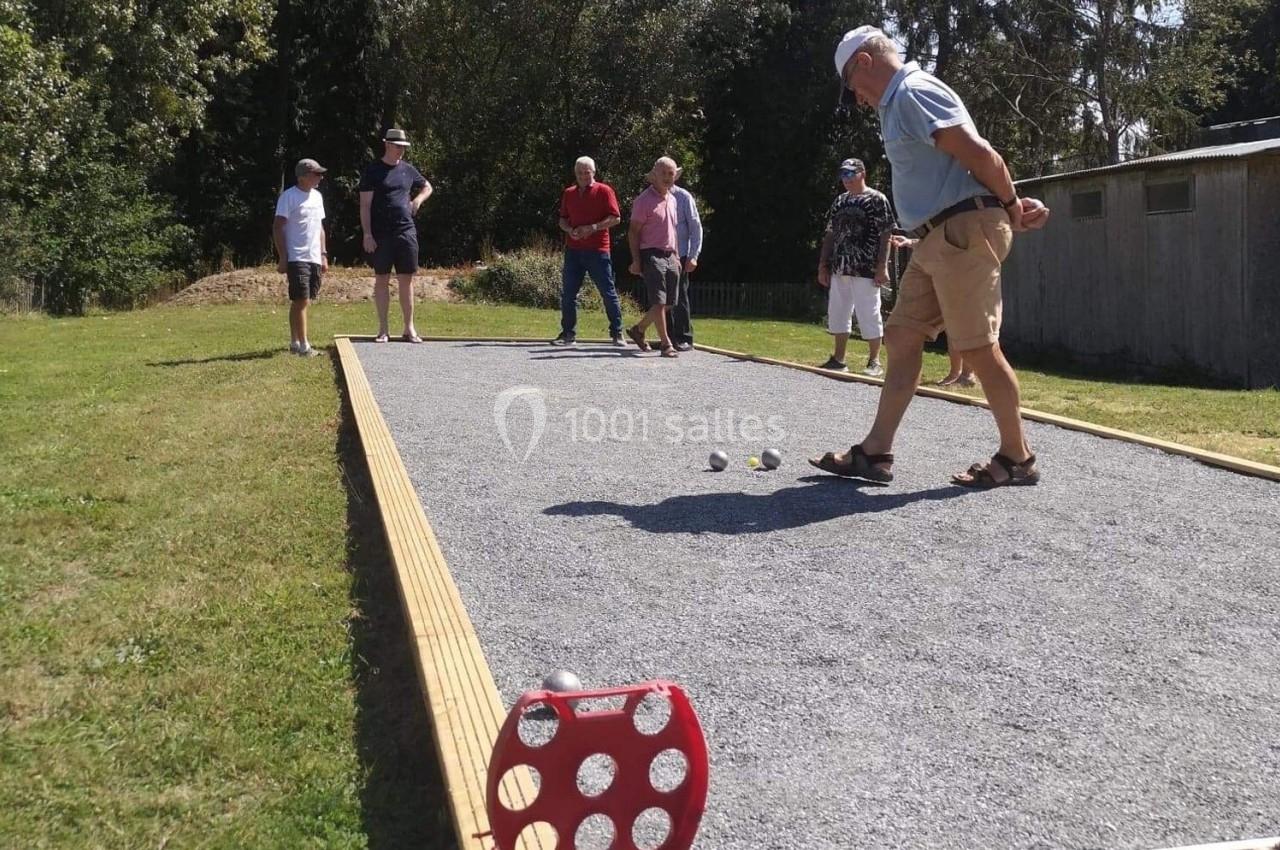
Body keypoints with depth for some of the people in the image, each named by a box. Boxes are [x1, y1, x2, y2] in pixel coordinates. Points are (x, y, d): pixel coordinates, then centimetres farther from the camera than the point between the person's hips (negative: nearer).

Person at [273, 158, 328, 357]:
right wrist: (283, 258, -15)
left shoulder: (317, 196, 15)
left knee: (299, 301, 13)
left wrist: (324, 255, 17)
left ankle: (295, 342, 19)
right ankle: (303, 346, -8)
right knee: (301, 300, -10)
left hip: (314, 258, 7)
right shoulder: (289, 196, -8)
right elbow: (277, 228, -10)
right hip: (296, 258, -7)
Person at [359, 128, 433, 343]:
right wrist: (367, 233, -12)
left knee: (406, 280, 4)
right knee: (382, 280, 2)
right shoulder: (373, 171, 0)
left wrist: (418, 199, 7)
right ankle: (383, 329, 8)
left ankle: (409, 328, 9)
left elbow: (427, 187, 28)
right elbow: (365, 205, -4)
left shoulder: (408, 170, 11)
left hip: (406, 231, 3)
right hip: (381, 234, -3)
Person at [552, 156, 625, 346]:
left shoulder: (604, 191, -1)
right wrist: (569, 230, -4)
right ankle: (568, 334, 13)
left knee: (609, 293, -2)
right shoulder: (569, 193, 14)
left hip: (598, 250, -4)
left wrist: (593, 228, -17)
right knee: (568, 293, 4)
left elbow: (616, 218, -6)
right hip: (573, 250, 5)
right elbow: (562, 219, 19)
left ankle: (617, 334, 5)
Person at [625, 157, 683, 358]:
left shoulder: (672, 199, 16)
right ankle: (666, 344, -7)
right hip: (652, 255, -8)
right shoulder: (644, 200, -7)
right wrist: (636, 261, -14)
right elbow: (633, 232, -8)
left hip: (670, 256, 8)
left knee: (669, 303, 8)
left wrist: (676, 255, 18)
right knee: (659, 302, -10)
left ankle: (638, 330, 25)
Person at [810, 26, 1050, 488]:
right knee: (902, 338, 7)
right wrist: (1015, 204, 9)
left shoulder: (914, 92, -11)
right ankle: (875, 453, 9)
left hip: (964, 232, -10)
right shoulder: (899, 102, 21)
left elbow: (981, 155, -18)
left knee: (979, 347, -5)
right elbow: (976, 159, 19)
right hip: (937, 239, 10)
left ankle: (1017, 457, 7)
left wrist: (1012, 207, -4)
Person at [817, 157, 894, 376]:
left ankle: (874, 362, 4)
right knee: (837, 314, 10)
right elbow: (830, 235, 17)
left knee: (869, 315, -4)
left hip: (866, 270, -7)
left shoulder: (877, 200, -3)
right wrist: (823, 265, 11)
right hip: (839, 268, 7)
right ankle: (838, 359, 19)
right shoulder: (840, 202, 15)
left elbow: (885, 235, -8)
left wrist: (882, 266, -15)